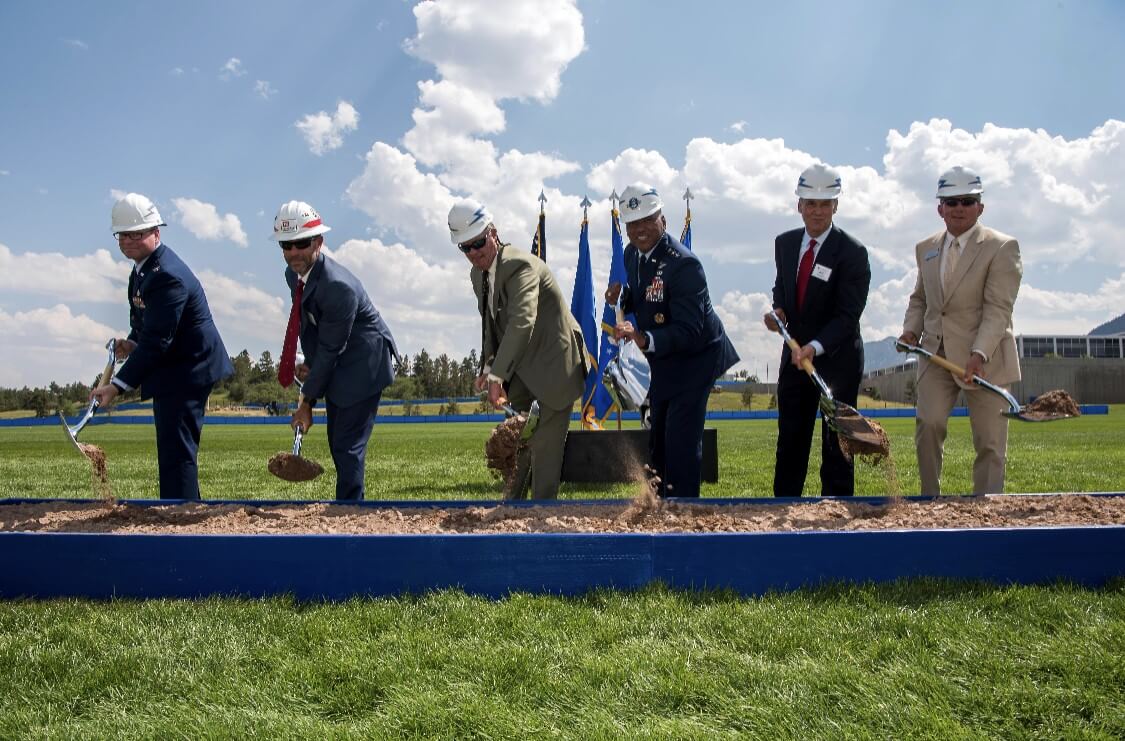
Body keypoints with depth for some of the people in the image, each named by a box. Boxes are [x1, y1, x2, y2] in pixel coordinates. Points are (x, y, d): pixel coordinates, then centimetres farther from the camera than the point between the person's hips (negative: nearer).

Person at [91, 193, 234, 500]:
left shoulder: (167, 276, -24)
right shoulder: (144, 266, 9)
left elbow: (157, 342, -27)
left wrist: (117, 385, -28)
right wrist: (133, 343, -2)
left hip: (187, 371, -11)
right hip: (175, 371, 11)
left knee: (176, 454, -12)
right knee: (175, 451, 18)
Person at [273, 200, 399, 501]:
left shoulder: (338, 287, -28)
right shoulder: (293, 274, 0)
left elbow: (330, 349, -23)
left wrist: (307, 401, -16)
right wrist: (307, 363, 0)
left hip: (364, 363, -9)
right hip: (335, 364, 9)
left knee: (348, 445, -11)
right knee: (337, 443, 14)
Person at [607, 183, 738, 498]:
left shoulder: (684, 264, -28)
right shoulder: (632, 254, -1)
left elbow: (688, 332, -33)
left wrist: (644, 339, -48)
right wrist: (621, 296, -9)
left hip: (694, 356, -9)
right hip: (662, 361, 9)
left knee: (681, 439, -12)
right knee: (657, 438, 18)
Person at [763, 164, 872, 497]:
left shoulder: (853, 252, -14)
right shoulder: (785, 243, 5)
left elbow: (848, 315, -18)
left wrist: (816, 346, -32)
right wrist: (779, 310, -4)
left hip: (838, 358, -5)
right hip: (795, 355, 5)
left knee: (836, 444, 2)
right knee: (790, 443, 9)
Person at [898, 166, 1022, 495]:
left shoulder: (1002, 247, -5)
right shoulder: (926, 248, 13)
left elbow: (998, 308, -14)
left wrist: (979, 354, -26)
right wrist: (911, 330, 2)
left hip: (984, 358, -4)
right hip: (936, 354, 4)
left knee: (989, 441, 0)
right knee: (928, 424, -12)